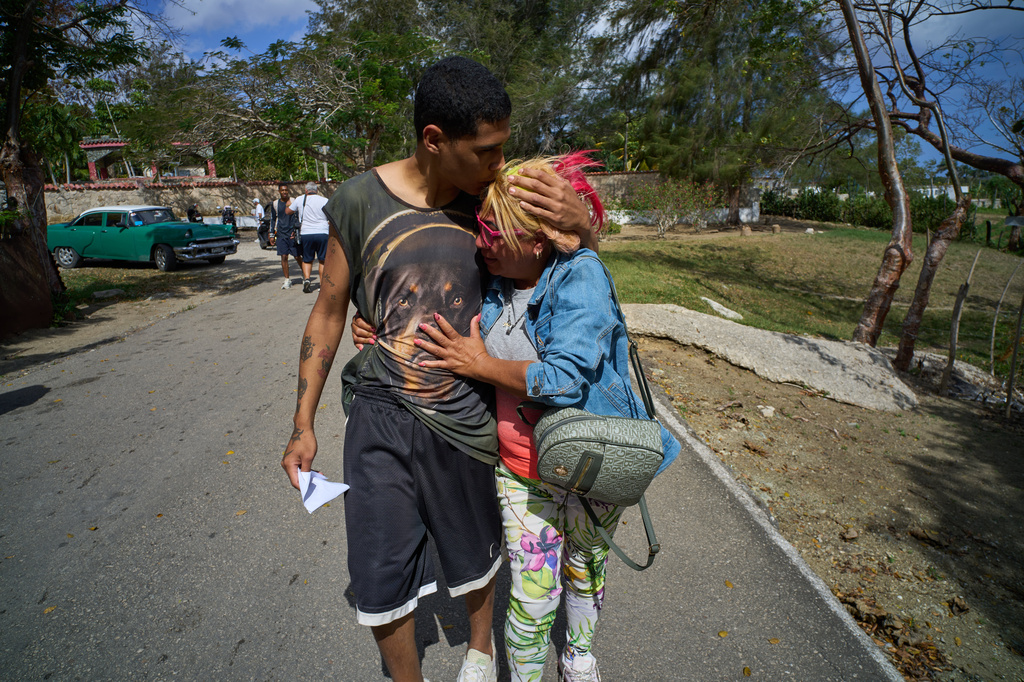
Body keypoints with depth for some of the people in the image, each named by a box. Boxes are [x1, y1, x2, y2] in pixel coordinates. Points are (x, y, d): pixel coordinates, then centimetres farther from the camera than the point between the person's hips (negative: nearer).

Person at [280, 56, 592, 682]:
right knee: (380, 581, 9)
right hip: (381, 418, 0)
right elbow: (329, 311, 1)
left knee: (475, 554, 20)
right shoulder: (361, 200, -9)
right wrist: (303, 424, 2)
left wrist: (580, 221, -20)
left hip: (463, 419, 1)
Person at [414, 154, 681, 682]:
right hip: (521, 471, 3)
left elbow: (567, 376, -29)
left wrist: (482, 365, -19)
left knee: (585, 572, 23)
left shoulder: (580, 274, -20)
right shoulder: (492, 280, -5)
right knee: (532, 596, 6)